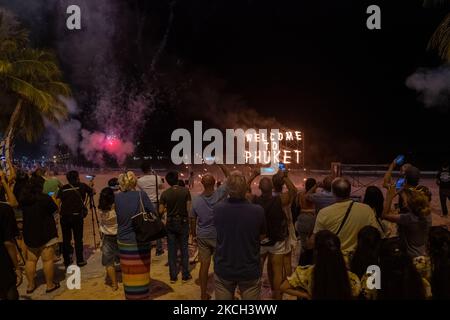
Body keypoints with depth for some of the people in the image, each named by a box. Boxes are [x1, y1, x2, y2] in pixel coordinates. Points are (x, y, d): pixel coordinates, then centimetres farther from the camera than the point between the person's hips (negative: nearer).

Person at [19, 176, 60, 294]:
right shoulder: (45, 198, -16)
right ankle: (50, 285, 11)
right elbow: (55, 209, -6)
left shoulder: (23, 199, 1)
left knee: (30, 260, 16)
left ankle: (31, 285, 26)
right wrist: (54, 200, 11)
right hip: (46, 233, -6)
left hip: (29, 234, 6)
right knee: (48, 260, 3)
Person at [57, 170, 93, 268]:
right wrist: (91, 186, 33)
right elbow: (92, 192, 15)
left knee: (66, 239, 10)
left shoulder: (63, 188, 5)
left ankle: (67, 261, 17)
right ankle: (80, 260, 10)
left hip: (64, 217, 2)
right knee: (78, 239, 6)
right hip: (77, 216, -2)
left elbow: (57, 201, 2)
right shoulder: (82, 186, 2)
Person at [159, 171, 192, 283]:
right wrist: (188, 219, 8)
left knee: (172, 250, 10)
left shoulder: (165, 193, -7)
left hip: (170, 223, 1)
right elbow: (189, 208, -9)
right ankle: (185, 275, 16)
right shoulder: (185, 191, -10)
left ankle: (173, 276, 17)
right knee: (184, 249, 10)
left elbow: (161, 210, -7)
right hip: (183, 223, -1)